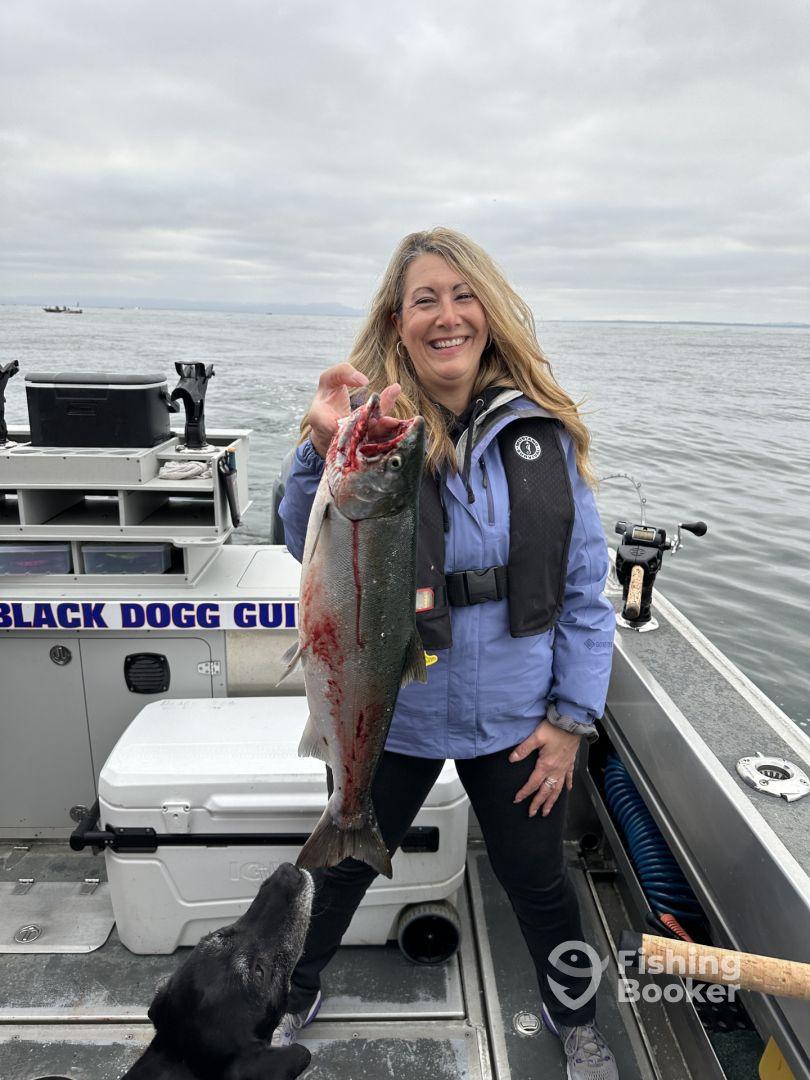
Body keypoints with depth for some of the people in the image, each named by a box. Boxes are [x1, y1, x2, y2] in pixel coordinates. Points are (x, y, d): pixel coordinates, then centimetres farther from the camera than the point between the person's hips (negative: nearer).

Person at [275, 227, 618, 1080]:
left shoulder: (541, 431, -7)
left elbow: (585, 584, -3)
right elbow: (314, 552, -24)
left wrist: (572, 715, -5)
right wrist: (327, 454, -42)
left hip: (515, 717, 1)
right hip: (392, 712, 0)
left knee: (535, 880, 21)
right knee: (347, 865, 22)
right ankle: (292, 995, 54)